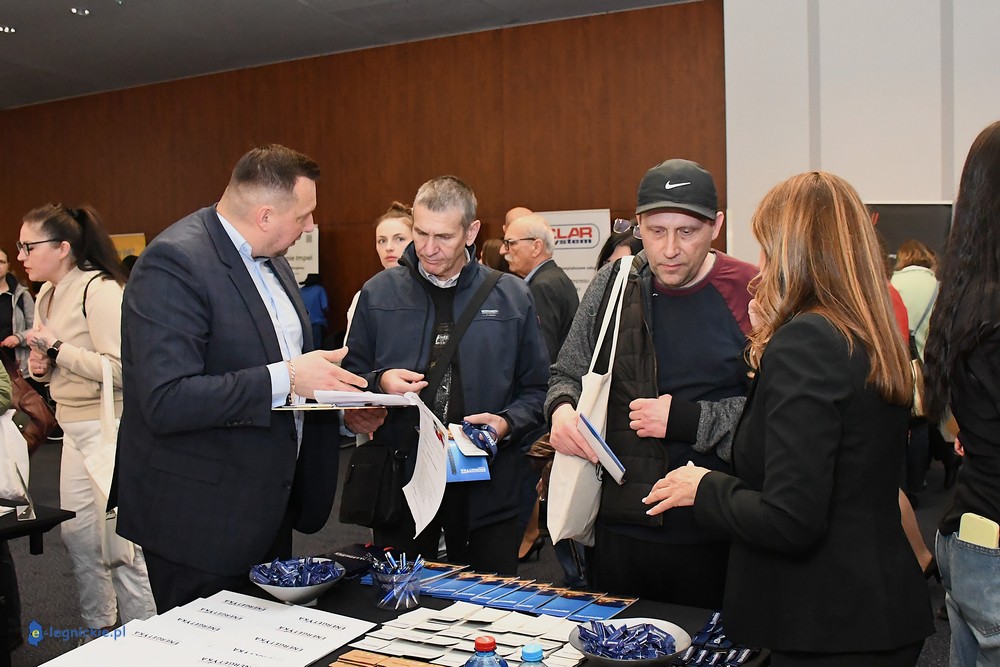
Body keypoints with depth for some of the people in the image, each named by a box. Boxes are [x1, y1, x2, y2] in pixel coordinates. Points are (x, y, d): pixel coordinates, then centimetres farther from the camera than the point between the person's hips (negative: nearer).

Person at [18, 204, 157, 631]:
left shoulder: (99, 289, -16)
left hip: (110, 430, -9)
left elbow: (119, 369, -22)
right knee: (77, 535, 15)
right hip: (75, 428, 9)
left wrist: (57, 348, -18)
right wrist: (41, 367, 3)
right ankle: (98, 632, 32)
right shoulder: (46, 297, 12)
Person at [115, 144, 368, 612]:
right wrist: (283, 379, -29)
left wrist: (334, 390, 0)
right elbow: (166, 402, -29)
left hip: (268, 505, 8)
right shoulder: (174, 262, -21)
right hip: (201, 520, -8)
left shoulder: (269, 258, 7)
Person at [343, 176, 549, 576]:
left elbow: (537, 389, 5)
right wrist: (380, 383, -12)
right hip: (399, 482, 1)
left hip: (485, 489, 0)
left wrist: (507, 423, -13)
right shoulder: (379, 293, 3)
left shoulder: (512, 297, 1)